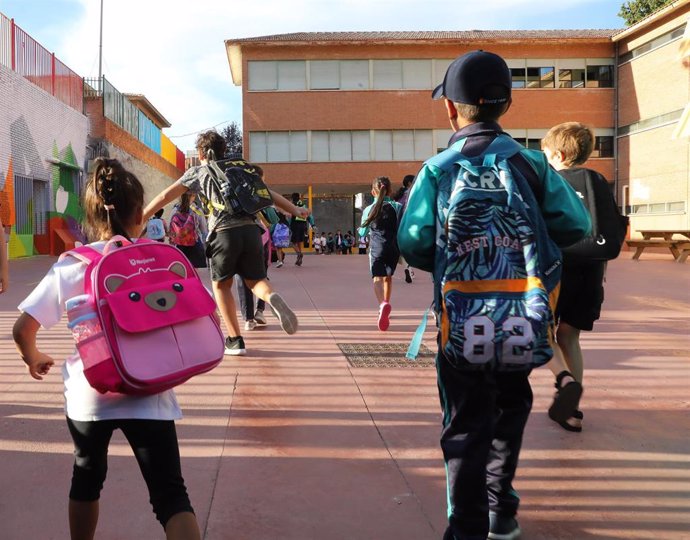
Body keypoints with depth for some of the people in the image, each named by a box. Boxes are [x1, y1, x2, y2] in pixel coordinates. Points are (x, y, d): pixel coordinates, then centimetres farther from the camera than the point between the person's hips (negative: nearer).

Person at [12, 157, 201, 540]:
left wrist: (34, 358, 19)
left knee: (87, 478, 27)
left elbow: (23, 328, -1)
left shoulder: (70, 266, -3)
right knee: (169, 494, 1)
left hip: (87, 393, 2)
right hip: (147, 394, -2)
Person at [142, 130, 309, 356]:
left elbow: (165, 197, 15)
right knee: (255, 280, 16)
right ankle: (273, 298, -20)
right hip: (251, 229, 3)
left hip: (225, 232, -3)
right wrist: (295, 210, 29)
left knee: (221, 285, 15)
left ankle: (235, 340, 9)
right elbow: (269, 194, 23)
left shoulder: (197, 172, 16)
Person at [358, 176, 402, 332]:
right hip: (394, 247, 3)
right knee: (388, 277, 21)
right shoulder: (398, 207, 3)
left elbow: (363, 232, 12)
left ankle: (383, 304, -41)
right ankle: (385, 306, 34)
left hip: (377, 247, -2)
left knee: (378, 278, -13)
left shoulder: (369, 209, 2)